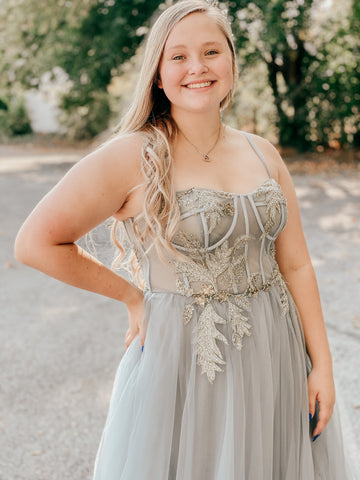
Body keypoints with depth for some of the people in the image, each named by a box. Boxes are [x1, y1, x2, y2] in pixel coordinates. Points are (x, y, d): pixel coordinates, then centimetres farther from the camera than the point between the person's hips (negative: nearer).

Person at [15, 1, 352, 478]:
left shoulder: (263, 153, 4)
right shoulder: (133, 156, -13)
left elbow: (296, 265, 5)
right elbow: (36, 242, -11)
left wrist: (322, 364, 1)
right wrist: (132, 295, -4)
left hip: (277, 358, 5)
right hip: (182, 360, -4)